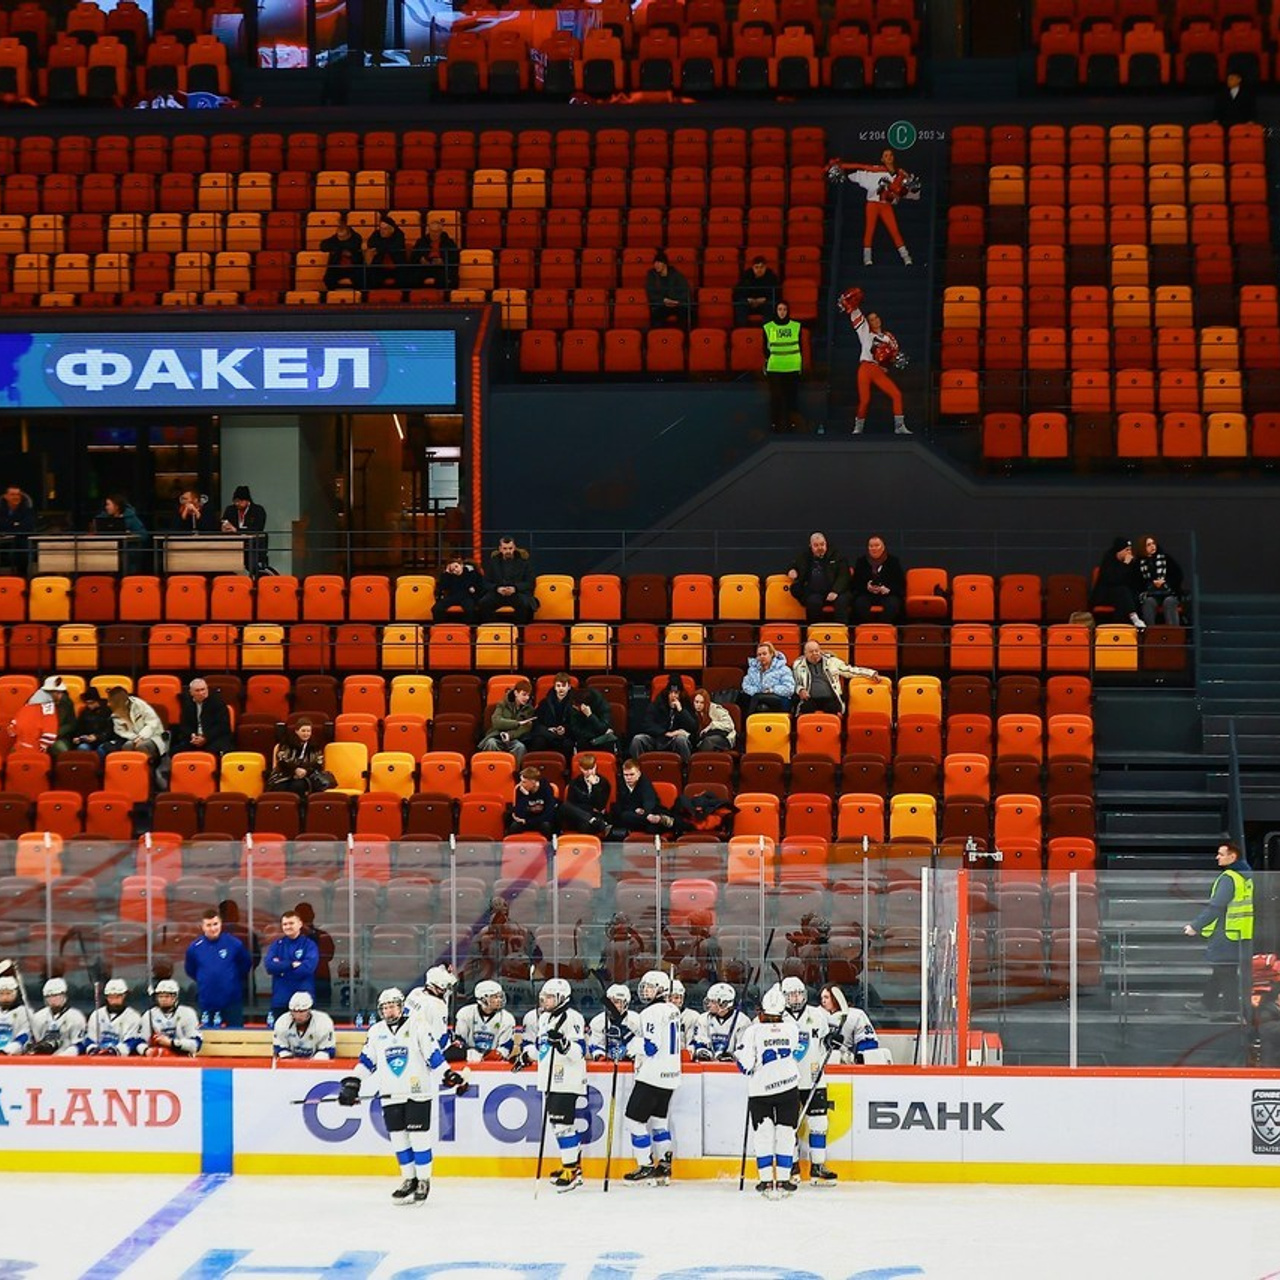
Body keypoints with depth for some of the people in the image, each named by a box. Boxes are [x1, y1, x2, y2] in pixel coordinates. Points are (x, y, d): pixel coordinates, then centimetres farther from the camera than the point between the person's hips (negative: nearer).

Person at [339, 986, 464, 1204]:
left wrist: (448, 1075, -14)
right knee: (398, 1137, 5)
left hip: (417, 1093, -4)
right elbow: (366, 1061, 16)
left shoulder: (417, 1026, -3)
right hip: (390, 1095, 4)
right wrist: (352, 1083, 10)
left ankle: (423, 1180, 4)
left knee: (419, 1136, -5)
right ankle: (409, 1179, 16)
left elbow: (433, 1053, -6)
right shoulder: (376, 1032, 11)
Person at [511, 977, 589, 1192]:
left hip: (567, 1082, -9)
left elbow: (579, 1051, -20)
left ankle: (571, 1172, -10)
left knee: (563, 1124, -12)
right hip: (550, 1081, 9)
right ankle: (573, 1165, 23)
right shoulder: (544, 1018, 15)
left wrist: (562, 1042, -36)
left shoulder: (572, 1018, -13)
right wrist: (526, 1055, 16)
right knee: (556, 1123, 13)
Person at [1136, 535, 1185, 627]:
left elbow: (1178, 574, 5)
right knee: (1149, 602, -33)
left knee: (1169, 602, -33)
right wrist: (1152, 584, -12)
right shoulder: (1139, 563, 8)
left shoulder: (1166, 557, 9)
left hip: (1169, 593, 0)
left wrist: (1165, 582, -9)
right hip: (1150, 594, 0)